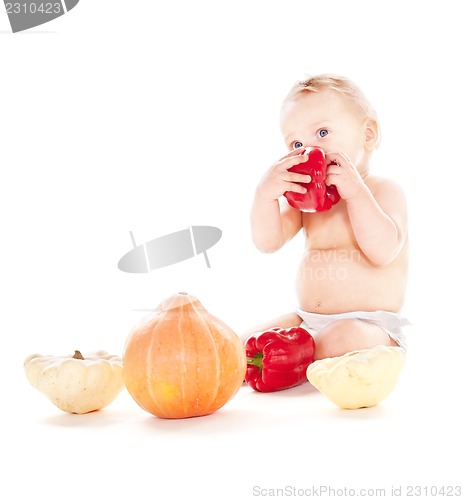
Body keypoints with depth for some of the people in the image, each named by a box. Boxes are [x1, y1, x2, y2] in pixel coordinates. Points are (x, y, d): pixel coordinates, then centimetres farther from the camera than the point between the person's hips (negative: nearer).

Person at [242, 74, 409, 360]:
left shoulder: (385, 191, -4)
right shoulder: (303, 198, 12)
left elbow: (383, 251, -21)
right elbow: (268, 243, -3)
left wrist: (355, 191, -25)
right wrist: (265, 195, -21)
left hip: (370, 327, -5)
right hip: (307, 322, 5)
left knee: (342, 339, -37)